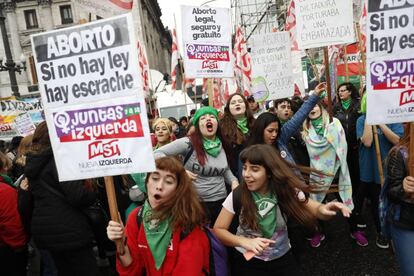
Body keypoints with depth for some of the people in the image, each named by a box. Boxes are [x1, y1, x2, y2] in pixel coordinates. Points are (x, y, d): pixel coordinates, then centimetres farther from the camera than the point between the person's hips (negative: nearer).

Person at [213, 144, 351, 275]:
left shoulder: (285, 191, -11)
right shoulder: (237, 195, -15)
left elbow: (314, 209, -15)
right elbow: (218, 229, -11)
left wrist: (322, 209, -38)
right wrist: (244, 241, -27)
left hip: (282, 259, 1)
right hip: (247, 261, 0)